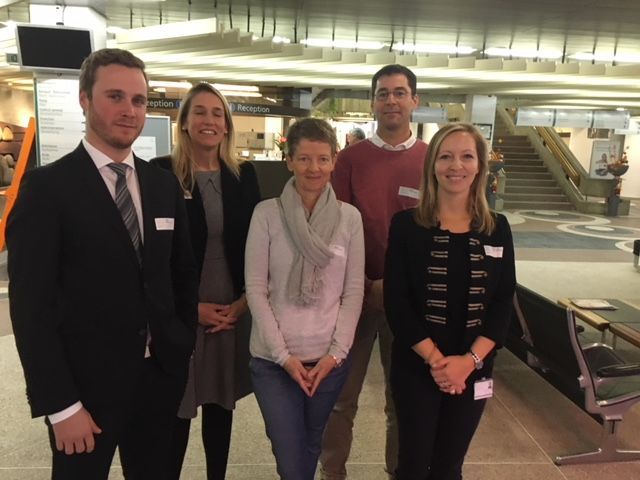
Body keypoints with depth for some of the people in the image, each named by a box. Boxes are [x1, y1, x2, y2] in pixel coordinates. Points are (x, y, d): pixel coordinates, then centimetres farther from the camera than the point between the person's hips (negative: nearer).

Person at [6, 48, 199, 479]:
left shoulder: (164, 184, 4)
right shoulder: (47, 187, -11)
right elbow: (31, 305, -13)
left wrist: (184, 344, 6)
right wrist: (60, 405, -14)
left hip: (161, 375, 5)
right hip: (86, 384, -4)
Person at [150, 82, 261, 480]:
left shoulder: (244, 174, 4)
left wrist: (243, 300, -3)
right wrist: (191, 306, -10)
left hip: (234, 310, 3)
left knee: (222, 404, 16)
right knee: (177, 408, 7)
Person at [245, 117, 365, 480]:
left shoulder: (350, 217, -1)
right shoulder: (267, 213, -7)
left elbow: (354, 291, 0)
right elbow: (255, 289, -7)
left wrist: (336, 353, -7)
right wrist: (283, 355, -10)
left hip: (329, 358, 2)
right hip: (273, 359, -2)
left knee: (311, 449, 20)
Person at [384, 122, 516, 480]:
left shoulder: (497, 228, 2)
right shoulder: (407, 224, -7)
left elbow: (503, 303, 0)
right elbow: (396, 301, -10)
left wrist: (470, 359, -11)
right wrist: (434, 358, -15)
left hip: (474, 370, 3)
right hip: (416, 367, -2)